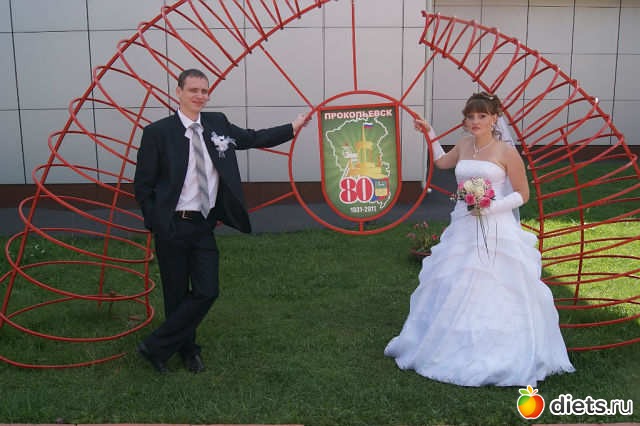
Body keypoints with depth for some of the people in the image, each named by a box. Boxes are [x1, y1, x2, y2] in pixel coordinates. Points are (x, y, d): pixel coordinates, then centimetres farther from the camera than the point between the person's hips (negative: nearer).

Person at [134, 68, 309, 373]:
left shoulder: (217, 124, 6)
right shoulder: (158, 132, -7)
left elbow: (252, 138, 18)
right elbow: (142, 185, -4)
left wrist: (293, 128, 15)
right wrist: (157, 224, -5)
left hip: (204, 225, 4)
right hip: (173, 227, -4)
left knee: (207, 292, 0)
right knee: (177, 294, 8)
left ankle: (156, 347, 17)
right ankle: (187, 350, 31)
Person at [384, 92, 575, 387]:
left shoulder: (506, 152, -7)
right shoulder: (464, 145, 8)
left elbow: (522, 194, -5)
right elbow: (441, 162, 30)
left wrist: (491, 207, -16)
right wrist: (429, 135, 25)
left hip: (496, 233, -6)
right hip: (463, 230, 6)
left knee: (494, 293, -1)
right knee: (455, 291, 11)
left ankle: (497, 355, 12)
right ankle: (457, 347, 28)